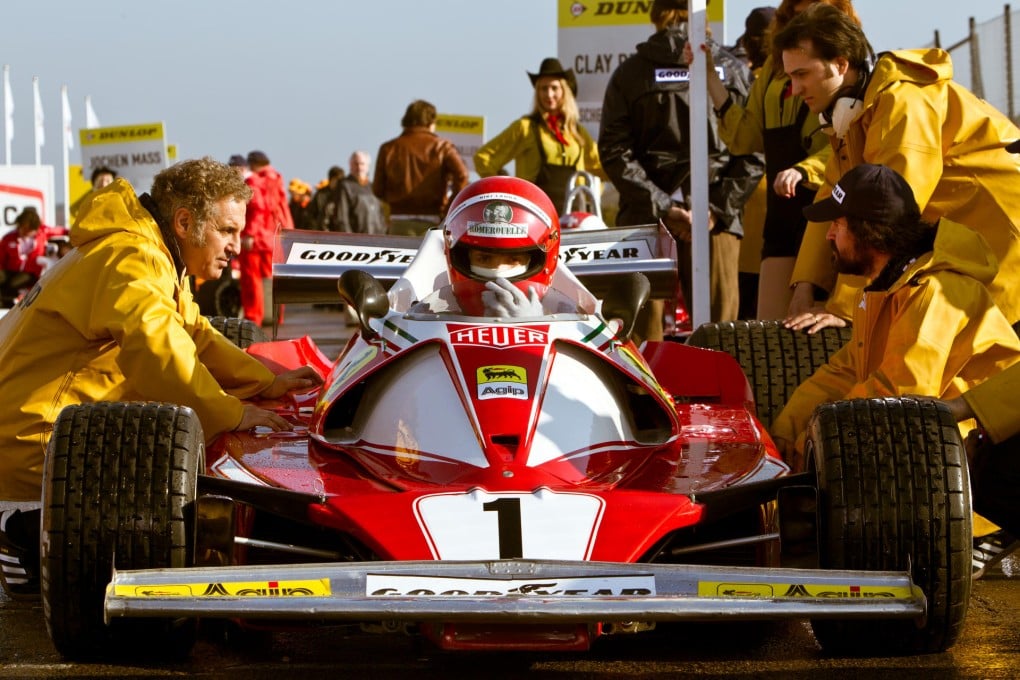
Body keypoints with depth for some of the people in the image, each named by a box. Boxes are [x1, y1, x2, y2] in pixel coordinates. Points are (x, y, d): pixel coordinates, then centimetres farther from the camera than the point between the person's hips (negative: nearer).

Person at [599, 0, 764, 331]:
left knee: (642, 337, 1)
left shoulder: (628, 74, 4)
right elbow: (753, 154, -3)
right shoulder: (733, 70, 4)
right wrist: (719, 208, -3)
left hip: (643, 218, 0)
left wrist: (661, 207, -4)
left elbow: (614, 153, -3)